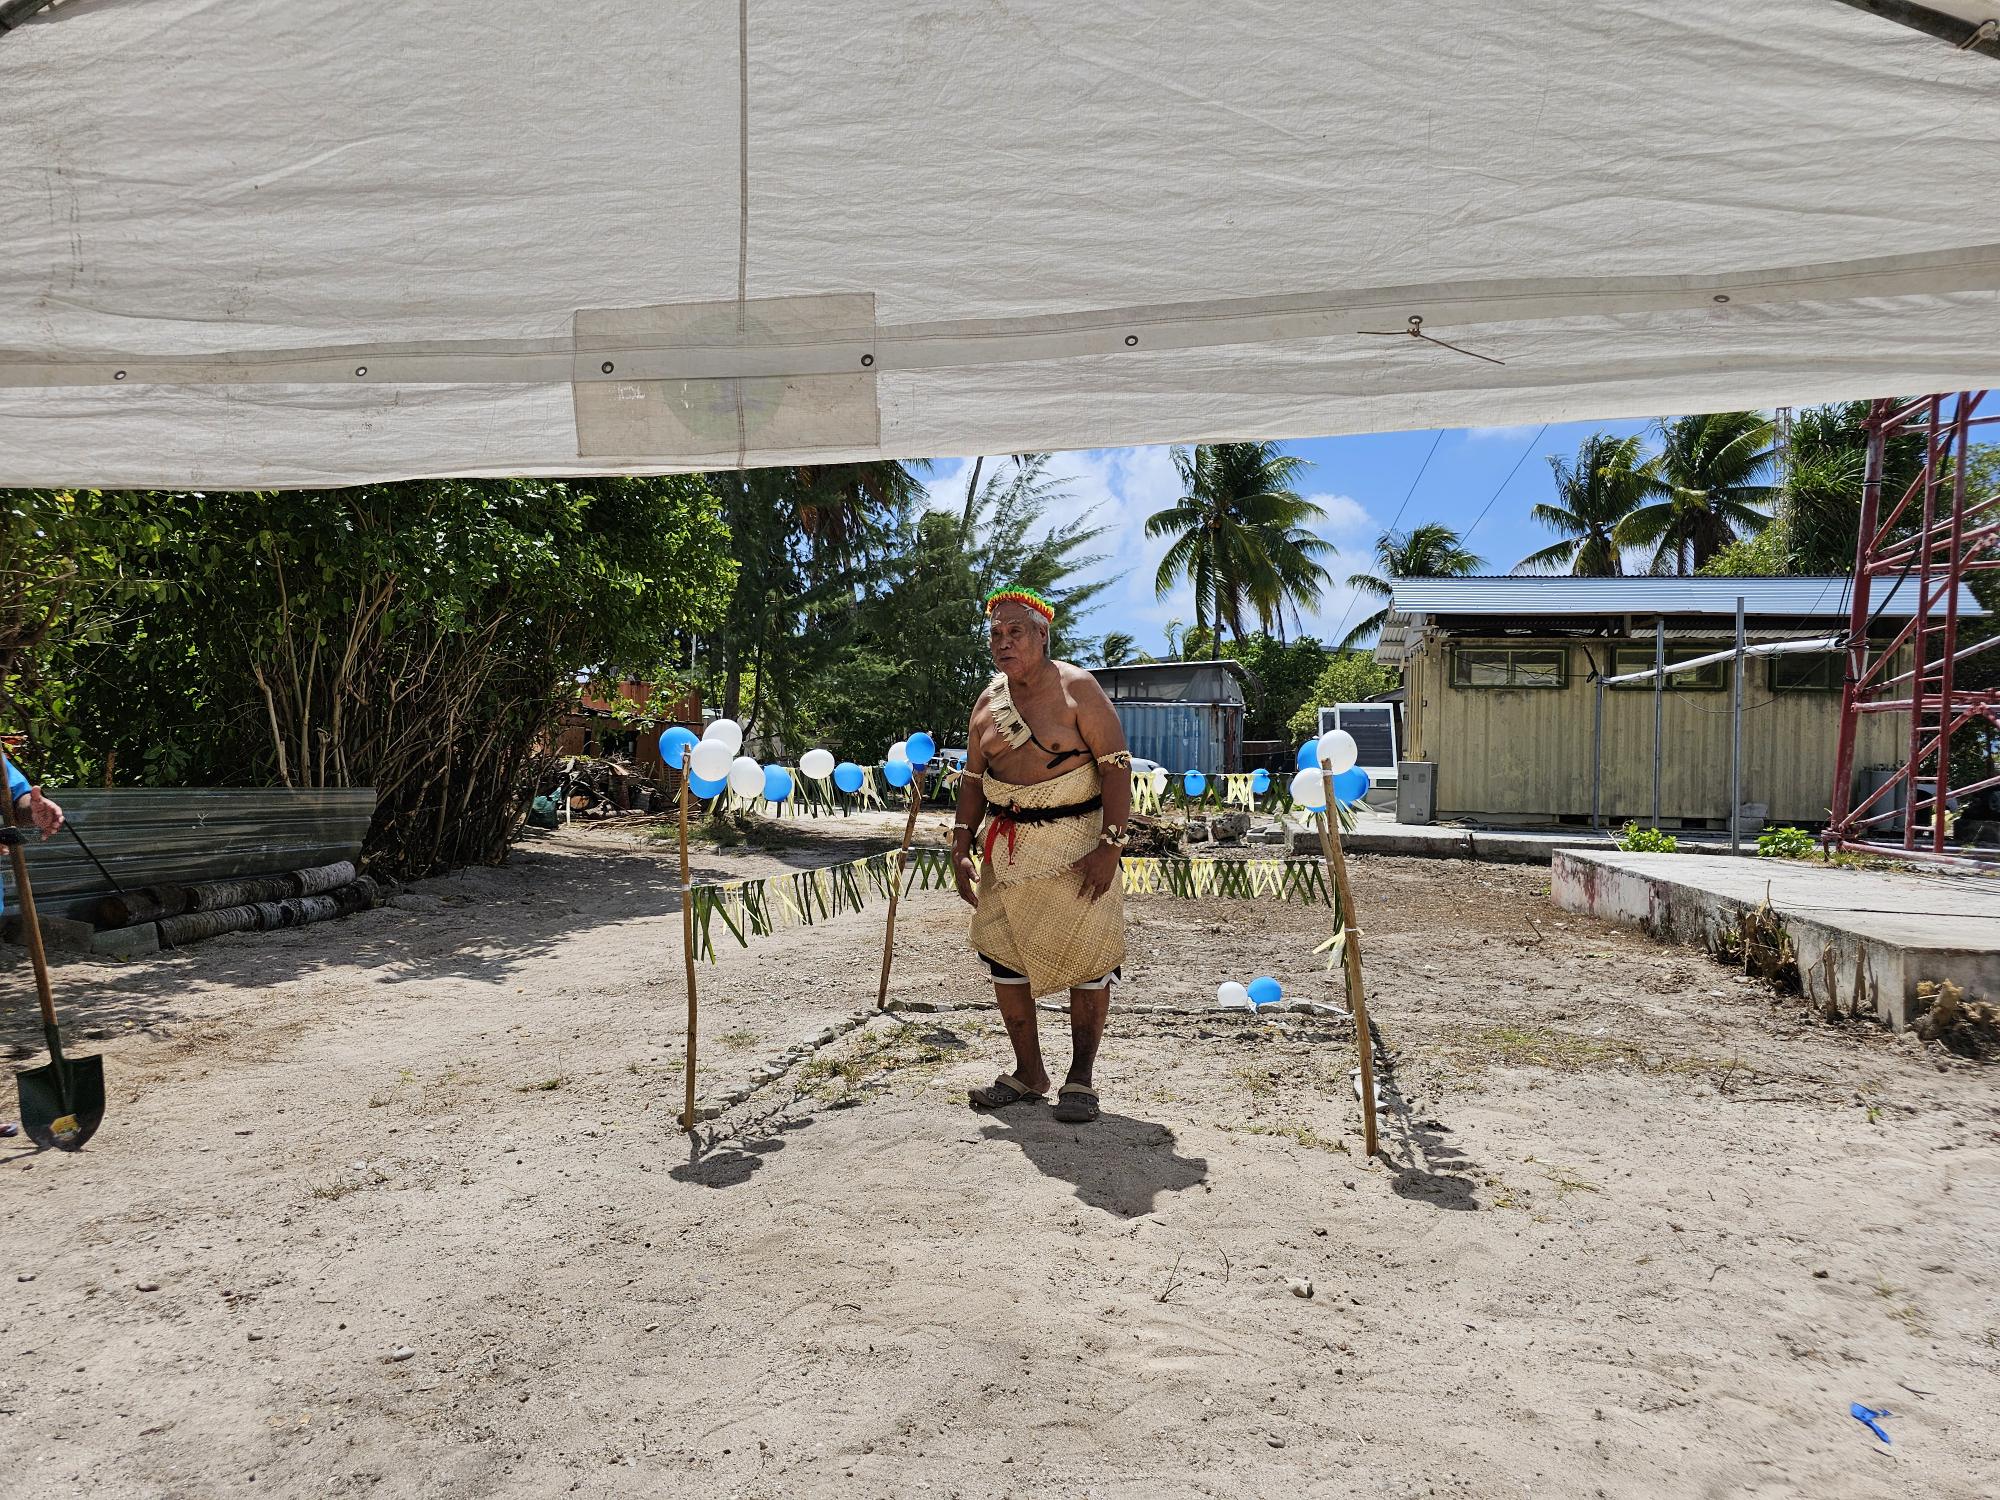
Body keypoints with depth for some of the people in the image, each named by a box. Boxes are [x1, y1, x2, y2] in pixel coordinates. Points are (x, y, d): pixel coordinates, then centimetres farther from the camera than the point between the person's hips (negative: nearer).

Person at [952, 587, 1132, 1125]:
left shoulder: (1077, 689, -8)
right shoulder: (988, 701, 9)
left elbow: (1116, 766, -12)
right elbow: (973, 778, 15)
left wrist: (1110, 845, -19)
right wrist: (961, 847, 7)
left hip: (1076, 842, -5)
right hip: (1006, 848, 5)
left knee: (1086, 958, -1)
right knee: (1004, 958, 7)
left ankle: (1080, 1078, 14)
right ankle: (1029, 1073, 22)